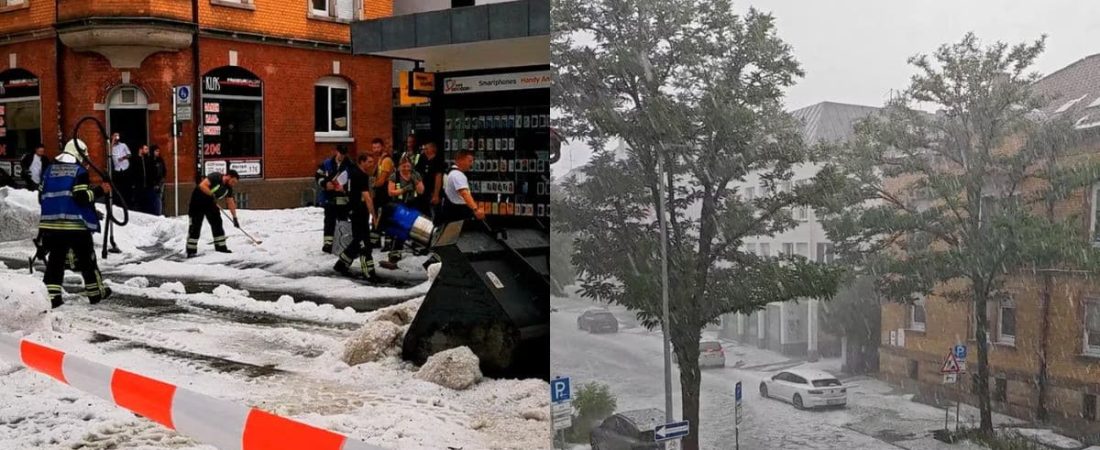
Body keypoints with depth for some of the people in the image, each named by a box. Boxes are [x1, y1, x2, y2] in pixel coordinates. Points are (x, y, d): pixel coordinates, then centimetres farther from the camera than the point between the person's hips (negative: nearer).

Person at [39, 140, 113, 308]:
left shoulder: (49, 170, 12)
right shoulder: (80, 171, -6)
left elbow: (42, 196, 15)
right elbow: (82, 197, -15)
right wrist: (100, 190, -5)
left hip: (51, 223, 5)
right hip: (76, 223, -5)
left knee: (55, 259, 7)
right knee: (86, 258, 8)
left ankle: (50, 295, -1)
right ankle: (95, 292, 16)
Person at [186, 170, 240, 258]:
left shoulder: (228, 188, -3)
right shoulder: (215, 177, -24)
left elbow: (231, 202, 4)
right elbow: (202, 186, -35)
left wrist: (235, 218, 3)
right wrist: (212, 195, -36)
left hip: (210, 203, 8)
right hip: (197, 201, -8)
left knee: (217, 223, 6)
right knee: (195, 226, -7)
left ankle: (221, 246, 15)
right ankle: (191, 251, -4)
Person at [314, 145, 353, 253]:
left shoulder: (349, 166, -1)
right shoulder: (326, 164, 2)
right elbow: (318, 176, 5)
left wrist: (345, 187, -18)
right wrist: (325, 184, -12)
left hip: (344, 199, 0)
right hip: (329, 198, 0)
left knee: (343, 220, 10)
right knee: (330, 221, 1)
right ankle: (328, 242, 4)